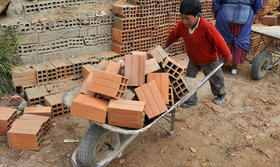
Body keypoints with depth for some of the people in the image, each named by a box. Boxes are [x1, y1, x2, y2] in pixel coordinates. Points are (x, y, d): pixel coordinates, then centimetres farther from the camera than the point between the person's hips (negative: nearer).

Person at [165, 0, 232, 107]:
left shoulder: (207, 27, -37)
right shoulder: (181, 25, -20)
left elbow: (219, 41, -27)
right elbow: (174, 34, 1)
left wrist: (227, 56, -16)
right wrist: (167, 45, 19)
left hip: (209, 60, -4)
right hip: (193, 60, 4)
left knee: (215, 79, 17)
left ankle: (221, 94, 46)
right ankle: (191, 100, 23)